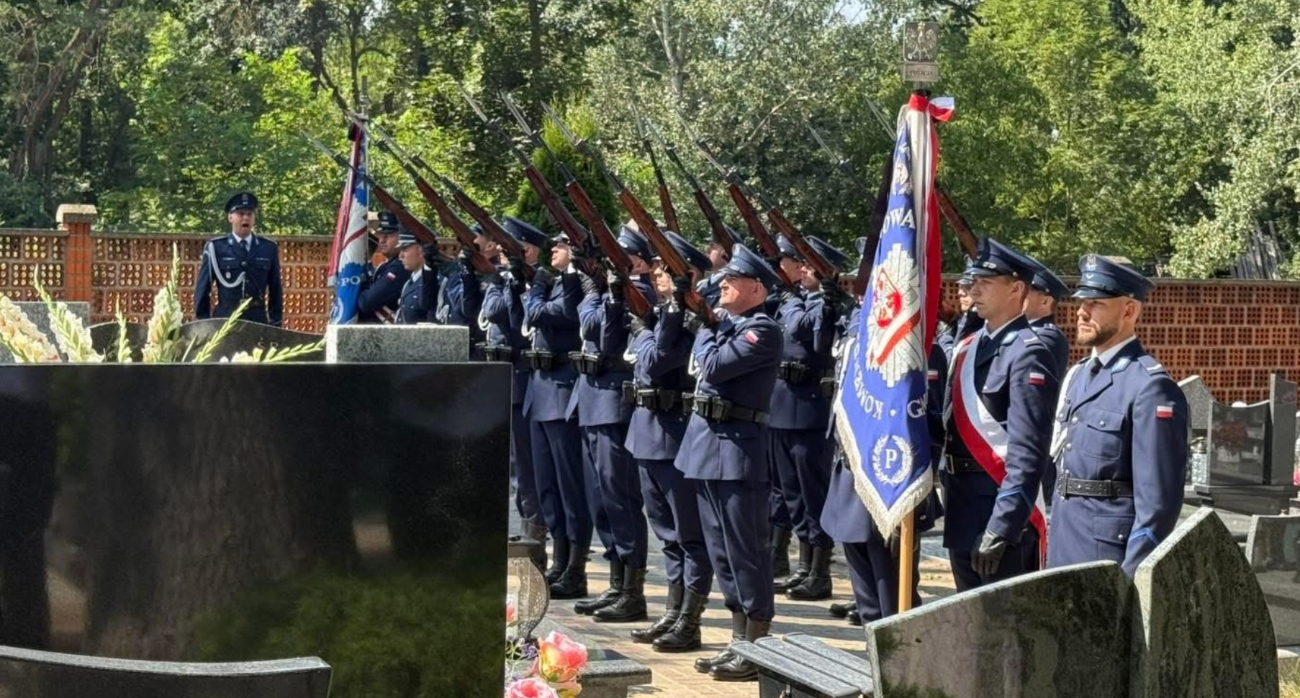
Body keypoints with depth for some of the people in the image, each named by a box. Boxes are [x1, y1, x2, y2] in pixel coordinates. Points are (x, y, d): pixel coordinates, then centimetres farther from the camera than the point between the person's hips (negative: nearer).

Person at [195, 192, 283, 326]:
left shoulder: (269, 249, 9)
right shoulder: (215, 248, 3)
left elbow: (276, 289, 12)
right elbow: (202, 288, 5)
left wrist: (276, 324, 7)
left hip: (258, 320, 2)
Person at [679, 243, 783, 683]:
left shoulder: (762, 330, -11)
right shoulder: (728, 323, 17)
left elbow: (712, 366, -19)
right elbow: (701, 368, 20)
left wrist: (707, 328, -2)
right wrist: (711, 325, 12)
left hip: (736, 449, -10)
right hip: (709, 445, 10)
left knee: (745, 551, -4)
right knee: (722, 551, 13)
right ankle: (739, 642, 21)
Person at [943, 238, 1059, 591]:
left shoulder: (1027, 355, -15)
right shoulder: (967, 347, 11)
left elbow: (1027, 455, -21)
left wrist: (1001, 529, -24)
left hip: (1002, 507, -9)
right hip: (962, 509, 9)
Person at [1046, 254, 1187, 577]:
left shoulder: (1151, 387, -14)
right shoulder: (1079, 375, 13)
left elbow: (1158, 500, -18)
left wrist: (1131, 579, -19)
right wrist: (1053, 549, 16)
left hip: (1109, 556, -8)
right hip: (1064, 551, 8)